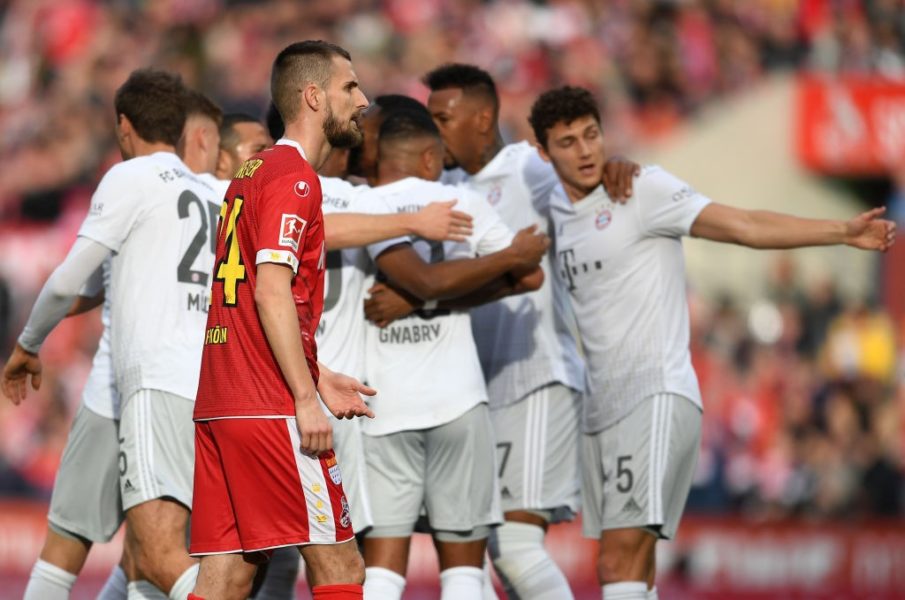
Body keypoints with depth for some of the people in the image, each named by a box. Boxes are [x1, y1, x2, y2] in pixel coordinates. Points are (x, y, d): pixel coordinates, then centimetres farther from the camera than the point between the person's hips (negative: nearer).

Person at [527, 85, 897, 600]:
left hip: (656, 396, -7)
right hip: (599, 411, 7)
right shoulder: (555, 214, 14)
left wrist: (844, 231, -22)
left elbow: (743, 225, -13)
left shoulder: (642, 189, -6)